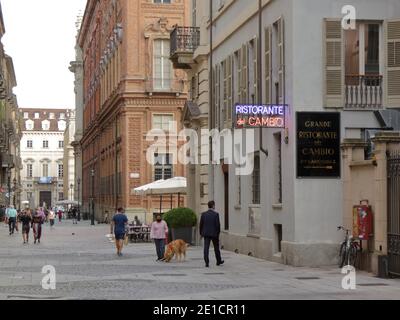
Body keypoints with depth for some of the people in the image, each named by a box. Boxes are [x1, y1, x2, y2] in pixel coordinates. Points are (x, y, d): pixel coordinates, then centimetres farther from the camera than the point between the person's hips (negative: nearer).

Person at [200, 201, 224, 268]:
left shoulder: (203, 214, 1)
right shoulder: (216, 214, -9)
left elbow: (201, 224, 3)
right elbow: (218, 224, -11)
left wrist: (201, 233, 13)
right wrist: (218, 233, 0)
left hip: (206, 234, 2)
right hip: (214, 234, -2)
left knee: (206, 248, -1)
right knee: (216, 248, 14)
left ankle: (206, 263, -9)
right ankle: (218, 261, 27)